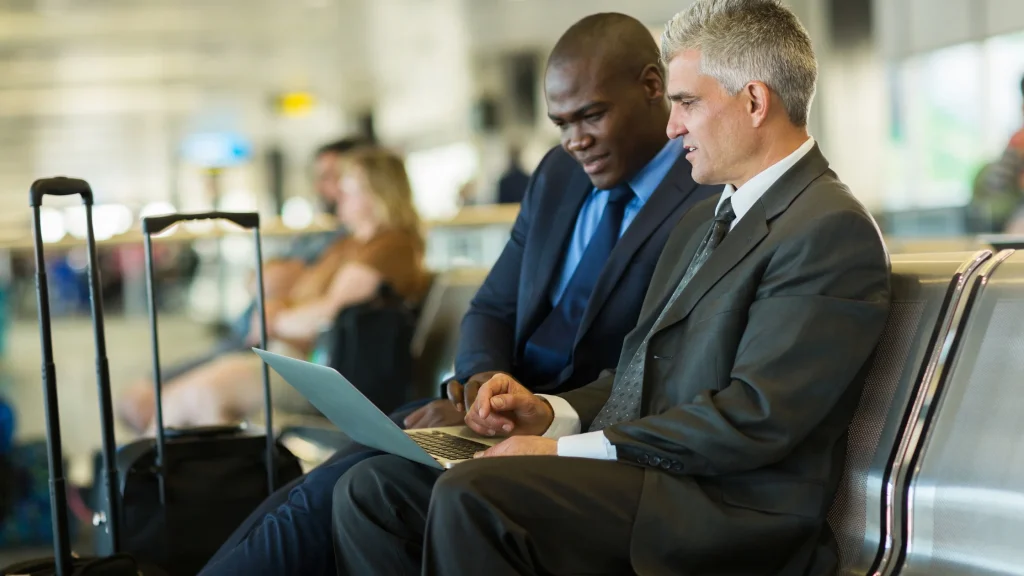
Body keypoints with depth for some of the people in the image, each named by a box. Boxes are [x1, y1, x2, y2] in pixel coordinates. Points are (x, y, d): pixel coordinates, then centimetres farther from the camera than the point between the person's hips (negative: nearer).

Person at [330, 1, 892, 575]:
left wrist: (569, 449, -16)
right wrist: (552, 414, 3)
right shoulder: (703, 222, 23)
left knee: (470, 495, -30)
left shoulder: (833, 232, -9)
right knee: (374, 489, -5)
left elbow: (753, 420, -18)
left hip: (722, 516, -9)